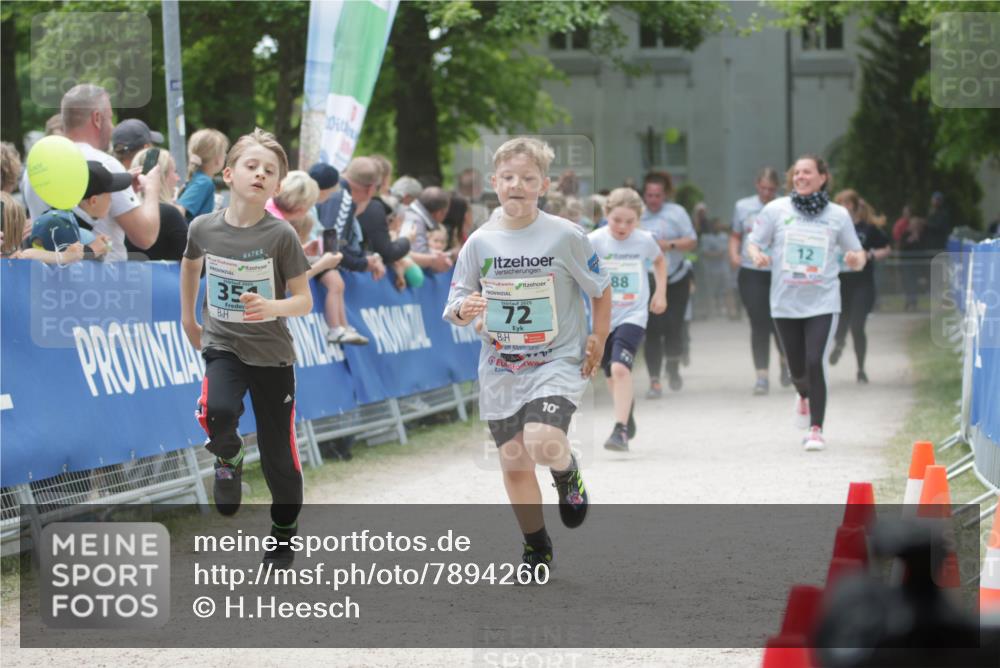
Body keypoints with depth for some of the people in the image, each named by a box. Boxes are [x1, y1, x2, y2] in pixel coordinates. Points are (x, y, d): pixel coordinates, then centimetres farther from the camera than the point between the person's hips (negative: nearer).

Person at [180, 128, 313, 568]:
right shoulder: (203, 228, -7)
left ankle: (284, 531, 30)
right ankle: (227, 459, 4)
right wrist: (187, 316, 22)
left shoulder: (281, 235, -14)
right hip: (222, 345, 0)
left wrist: (273, 306, -30)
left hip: (272, 352, 0)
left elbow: (304, 300, -10)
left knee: (277, 450, 7)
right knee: (218, 411, -31)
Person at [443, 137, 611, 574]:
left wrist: (597, 341, 0)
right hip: (500, 370, 3)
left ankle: (568, 474, 11)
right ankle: (536, 548, 27)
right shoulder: (480, 242, -2)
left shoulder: (565, 236, -9)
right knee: (513, 464, 8)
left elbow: (600, 290, 4)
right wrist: (463, 311, -21)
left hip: (557, 362, -3)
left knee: (542, 444, -26)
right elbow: (455, 308, 1)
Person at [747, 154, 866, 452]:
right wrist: (757, 256, -17)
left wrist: (856, 259, -15)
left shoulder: (838, 215, 2)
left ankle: (816, 429, -4)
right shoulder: (776, 210, 1)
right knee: (797, 369, 11)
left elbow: (857, 255, 9)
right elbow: (753, 243, 6)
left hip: (822, 302, -1)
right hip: (786, 302, 1)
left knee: (814, 363, -16)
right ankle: (804, 397, 48)